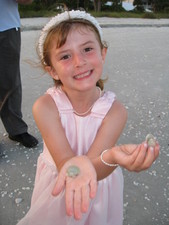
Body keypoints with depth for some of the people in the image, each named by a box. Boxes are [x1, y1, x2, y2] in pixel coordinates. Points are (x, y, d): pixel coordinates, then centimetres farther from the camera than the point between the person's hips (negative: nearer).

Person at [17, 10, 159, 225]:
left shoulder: (115, 110, -25)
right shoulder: (45, 106, -27)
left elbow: (91, 168, -30)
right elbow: (64, 163, -31)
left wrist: (112, 158, -53)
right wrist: (73, 167, -54)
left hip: (98, 189, 1)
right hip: (57, 187, 0)